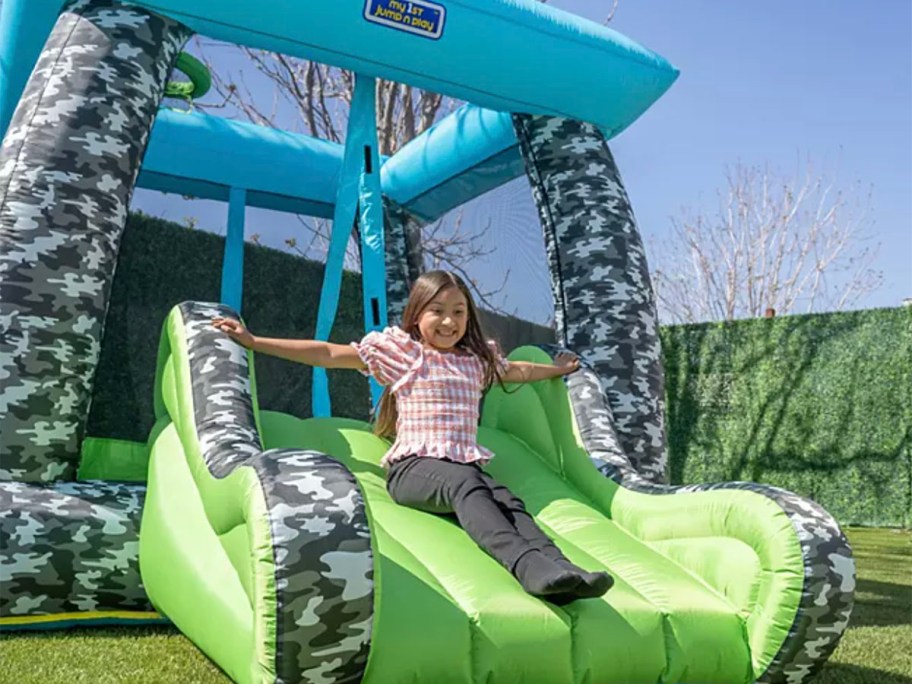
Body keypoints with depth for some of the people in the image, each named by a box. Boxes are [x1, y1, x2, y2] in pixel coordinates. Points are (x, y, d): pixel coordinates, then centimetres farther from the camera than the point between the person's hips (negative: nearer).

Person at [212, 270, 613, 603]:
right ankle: (529, 566, -56)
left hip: (468, 466, 5)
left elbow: (516, 371, 45)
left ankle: (555, 569, -53)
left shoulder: (477, 360, 22)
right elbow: (328, 355, 6)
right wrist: (253, 342, 3)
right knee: (465, 484, -37)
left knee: (507, 501, -29)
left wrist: (557, 369, 55)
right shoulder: (399, 349, 8)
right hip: (414, 467, -5)